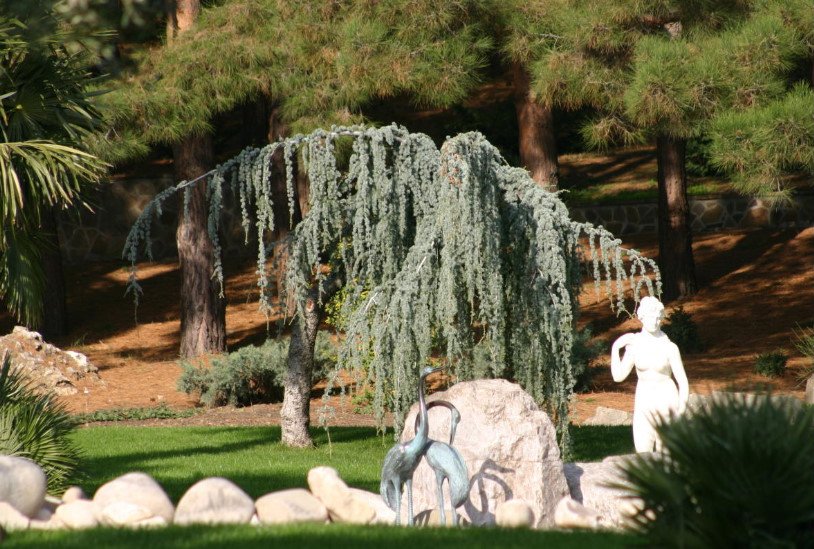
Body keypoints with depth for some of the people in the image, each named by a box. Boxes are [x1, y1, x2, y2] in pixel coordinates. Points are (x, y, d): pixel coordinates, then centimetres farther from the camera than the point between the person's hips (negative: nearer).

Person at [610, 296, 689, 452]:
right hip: (644, 401, 2)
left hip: (666, 400, -2)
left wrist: (681, 410, -16)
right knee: (643, 451, -8)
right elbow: (618, 376, 2)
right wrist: (615, 348, -5)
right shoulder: (634, 344, 1)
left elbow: (683, 382, -7)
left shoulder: (669, 347, -8)